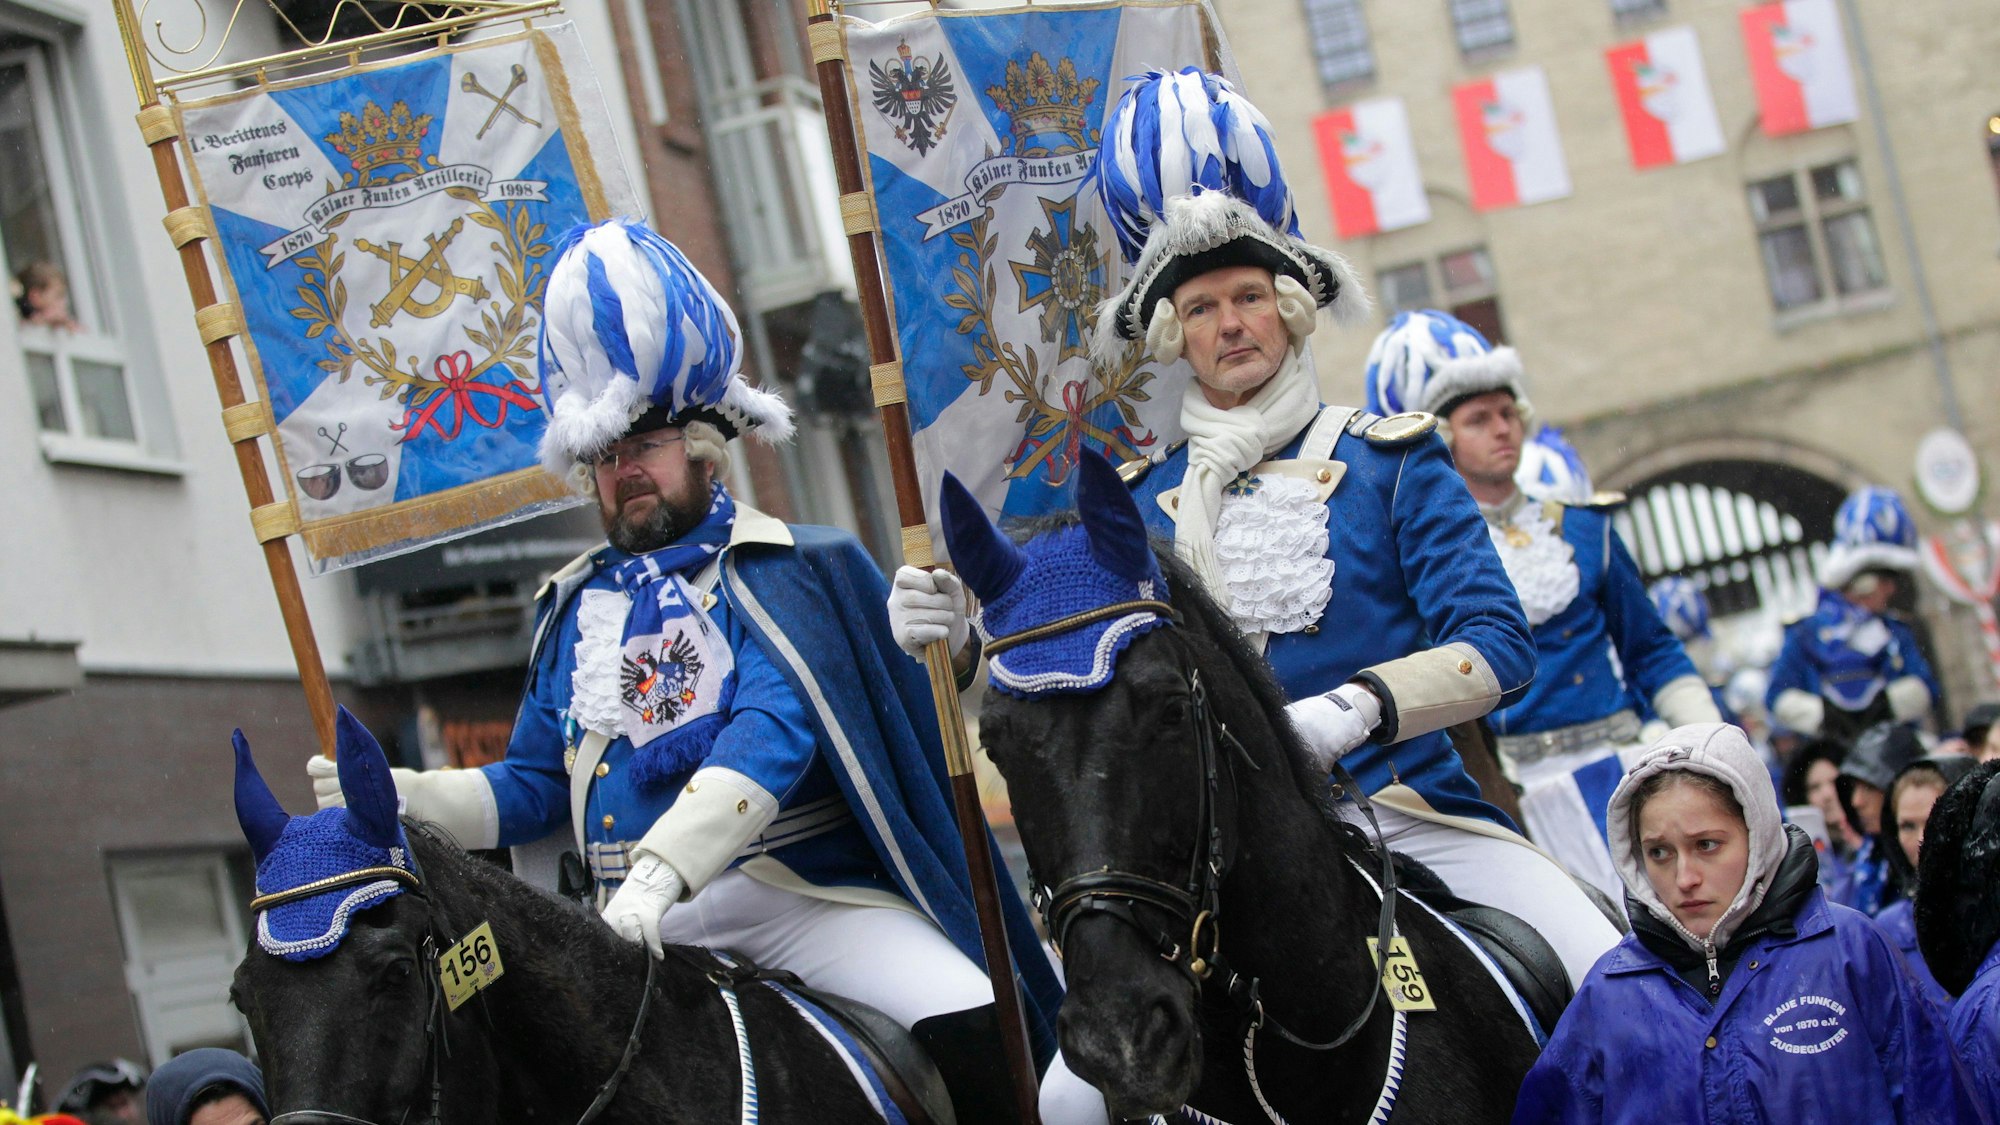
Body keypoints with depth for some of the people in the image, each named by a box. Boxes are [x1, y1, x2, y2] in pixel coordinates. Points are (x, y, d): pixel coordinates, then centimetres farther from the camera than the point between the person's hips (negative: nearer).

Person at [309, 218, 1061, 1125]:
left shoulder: (791, 572, 2)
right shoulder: (573, 610, 18)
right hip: (649, 929, 5)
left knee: (969, 1030, -26)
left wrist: (661, 867, -28)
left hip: (809, 901, -4)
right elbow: (537, 783, 18)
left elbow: (774, 734, -14)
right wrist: (401, 795, 0)